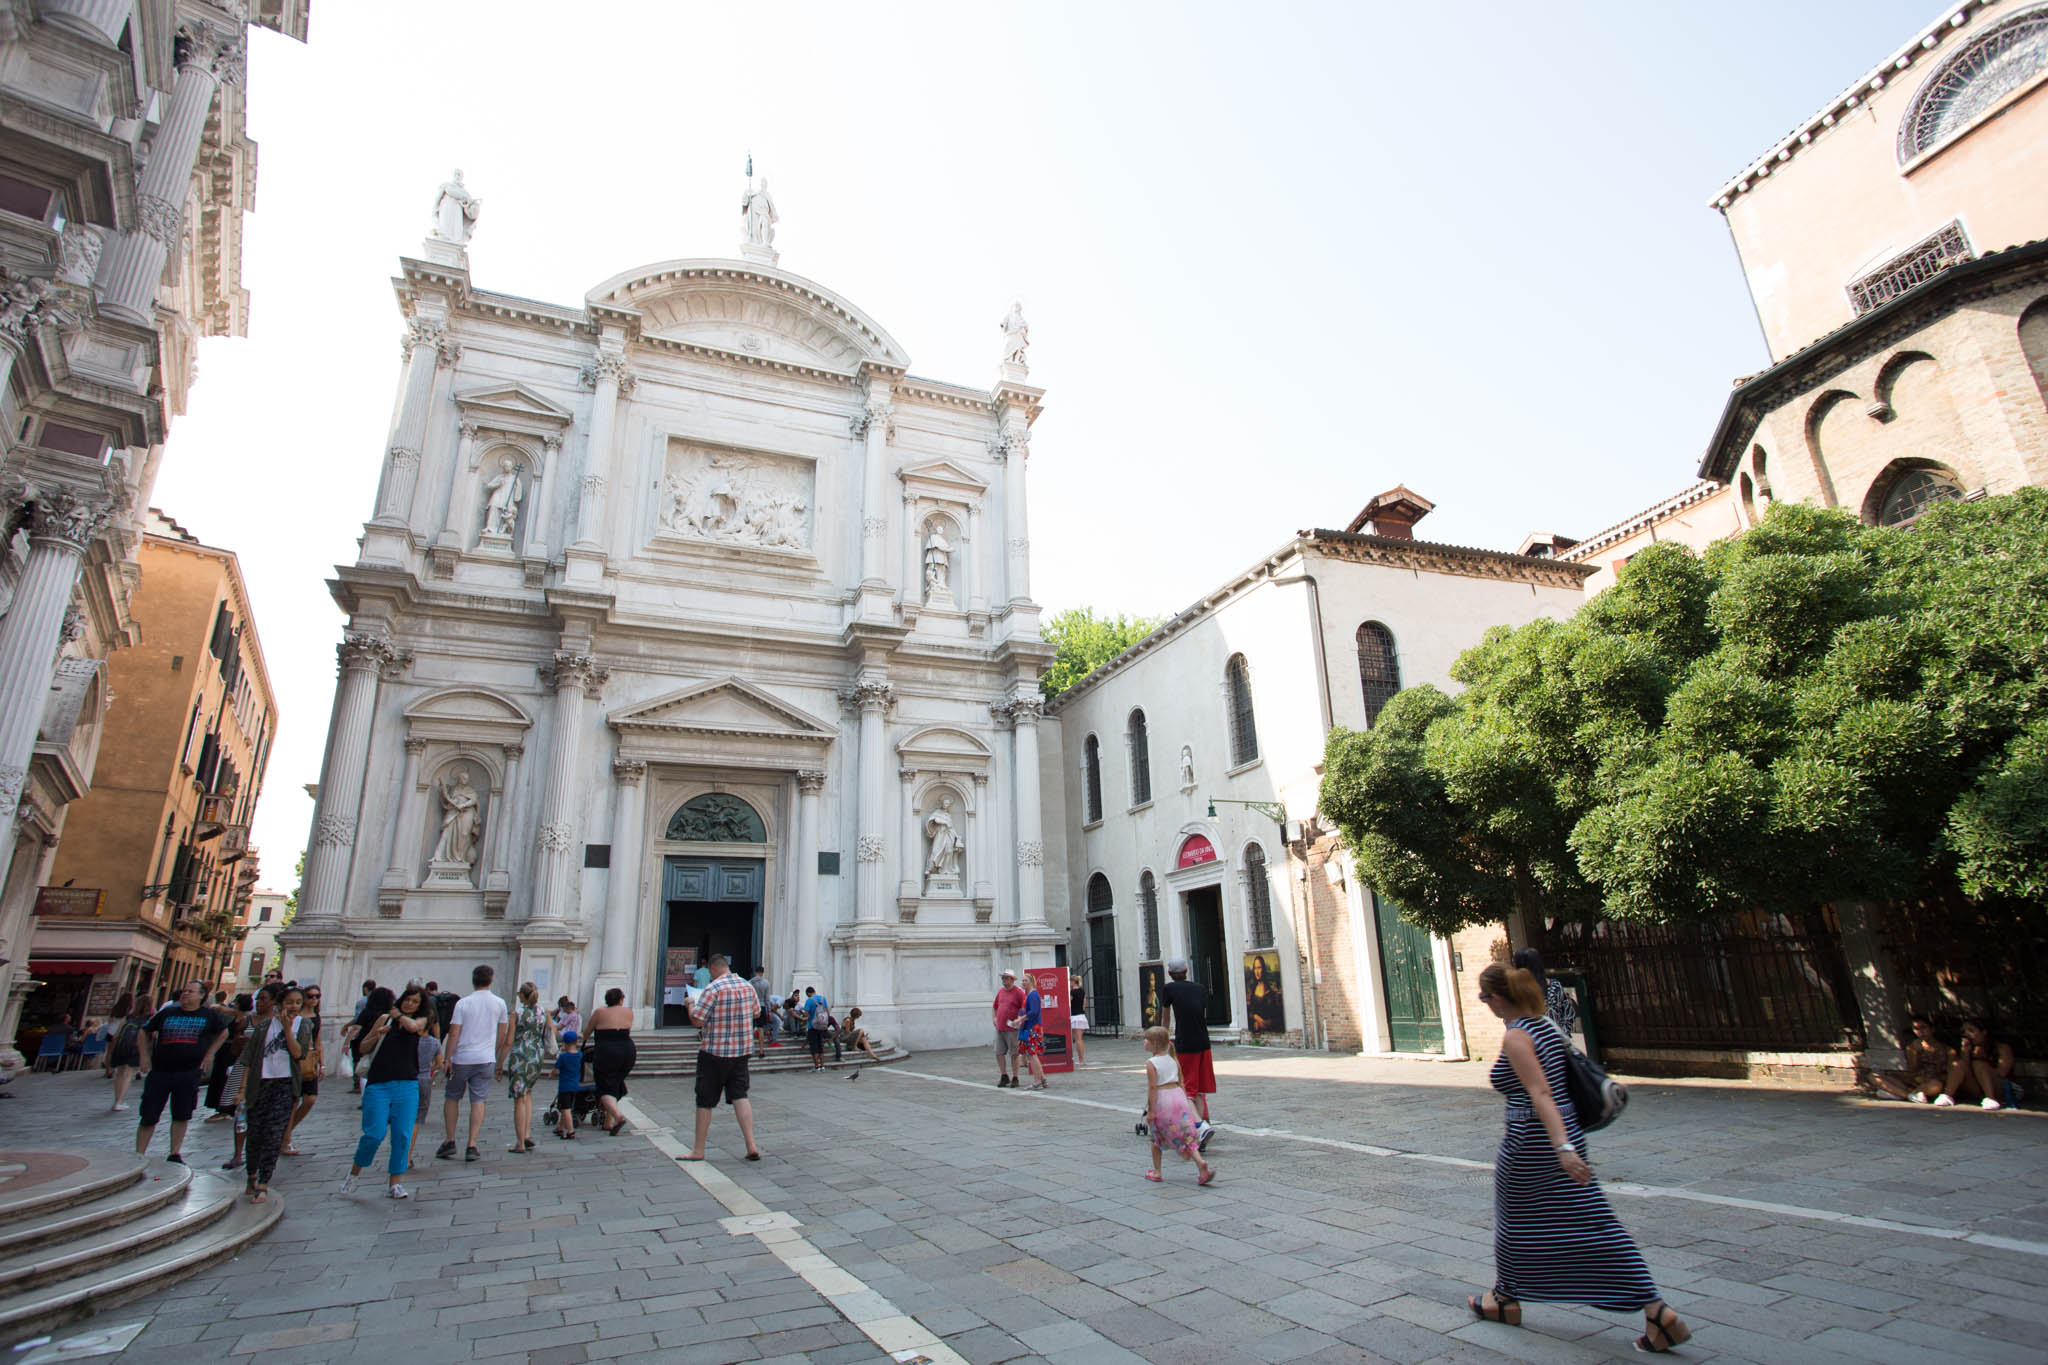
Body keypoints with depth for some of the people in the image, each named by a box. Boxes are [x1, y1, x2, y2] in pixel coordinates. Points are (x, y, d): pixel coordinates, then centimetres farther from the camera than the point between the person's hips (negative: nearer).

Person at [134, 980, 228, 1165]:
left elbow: (223, 1033, 19)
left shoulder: (209, 1016, 5)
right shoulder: (167, 1013, 5)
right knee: (148, 1117, 3)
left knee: (181, 1117, 5)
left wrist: (209, 1054, 10)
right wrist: (144, 1056, 5)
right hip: (159, 1071, 1)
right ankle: (138, 1156, 15)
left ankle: (175, 1155, 16)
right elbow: (144, 1033, 16)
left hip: (189, 1072, 0)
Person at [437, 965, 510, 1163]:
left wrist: (447, 1058, -2)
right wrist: (500, 1061, 21)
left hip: (461, 1058, -1)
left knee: (452, 1098, 16)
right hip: (486, 1059, 1)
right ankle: (472, 1146, -1)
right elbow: (503, 1036, 10)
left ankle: (450, 1141, 16)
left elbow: (454, 1033, -9)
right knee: (478, 1100, 3)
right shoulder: (499, 1004, 3)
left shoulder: (462, 1003, -4)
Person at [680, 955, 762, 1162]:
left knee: (705, 1101, 7)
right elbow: (756, 1010, 18)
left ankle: (698, 1150, 17)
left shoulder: (713, 989, -16)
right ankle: (751, 1146, -2)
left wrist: (690, 1005, 3)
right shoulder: (747, 986, 4)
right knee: (740, 1096, 6)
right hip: (742, 1051, 5)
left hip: (714, 1052, -5)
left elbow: (697, 1021, -15)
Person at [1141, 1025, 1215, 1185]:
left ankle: (1156, 1171, 21)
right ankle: (1200, 1163, -15)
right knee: (1186, 1135, 5)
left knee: (1156, 1137, 15)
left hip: (1161, 1100, -4)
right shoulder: (1173, 1060, 10)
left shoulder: (1151, 1063, -9)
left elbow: (1152, 1087, -15)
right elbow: (1181, 1083, 12)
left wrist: (1151, 1110, -14)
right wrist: (1185, 1103, 21)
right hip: (1178, 1095, 5)